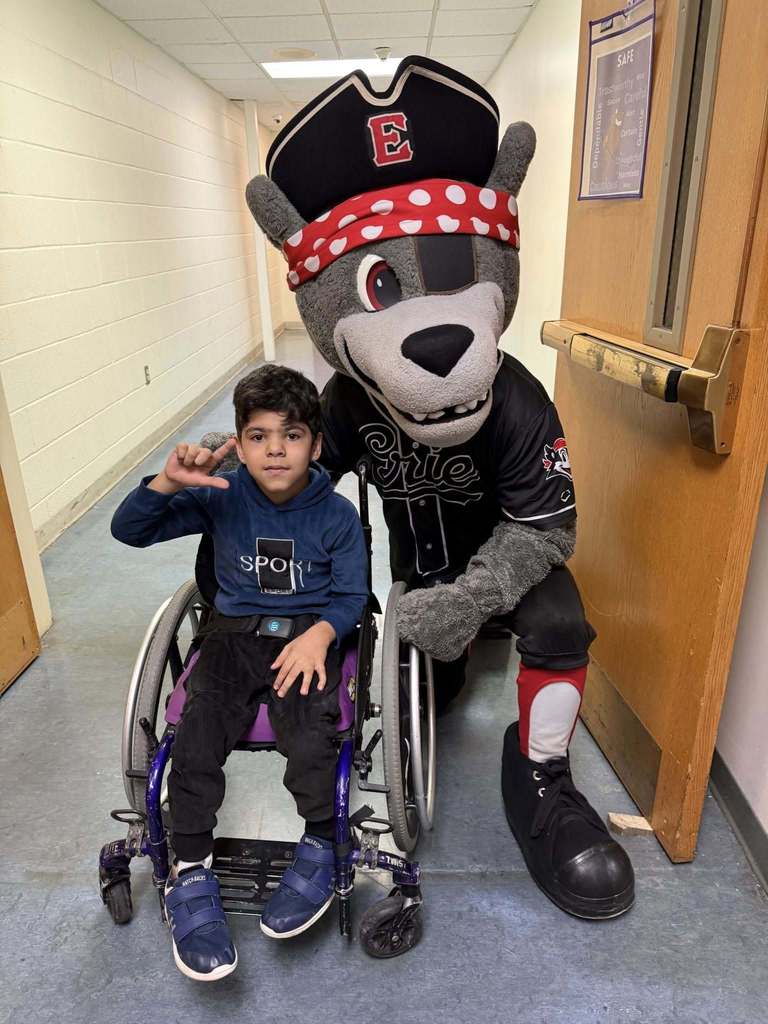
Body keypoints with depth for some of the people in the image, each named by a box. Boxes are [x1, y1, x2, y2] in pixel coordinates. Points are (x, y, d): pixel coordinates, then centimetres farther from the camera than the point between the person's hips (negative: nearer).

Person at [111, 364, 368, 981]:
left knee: (309, 740, -26)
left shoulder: (337, 515, -6)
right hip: (235, 630, 2)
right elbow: (128, 530, -5)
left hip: (309, 632, -1)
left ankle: (320, 848, 2)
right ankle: (190, 875, -1)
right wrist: (168, 482, -24)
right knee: (196, 739, -20)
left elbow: (351, 596, 0)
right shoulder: (220, 497, -4)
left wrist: (320, 633, -21)